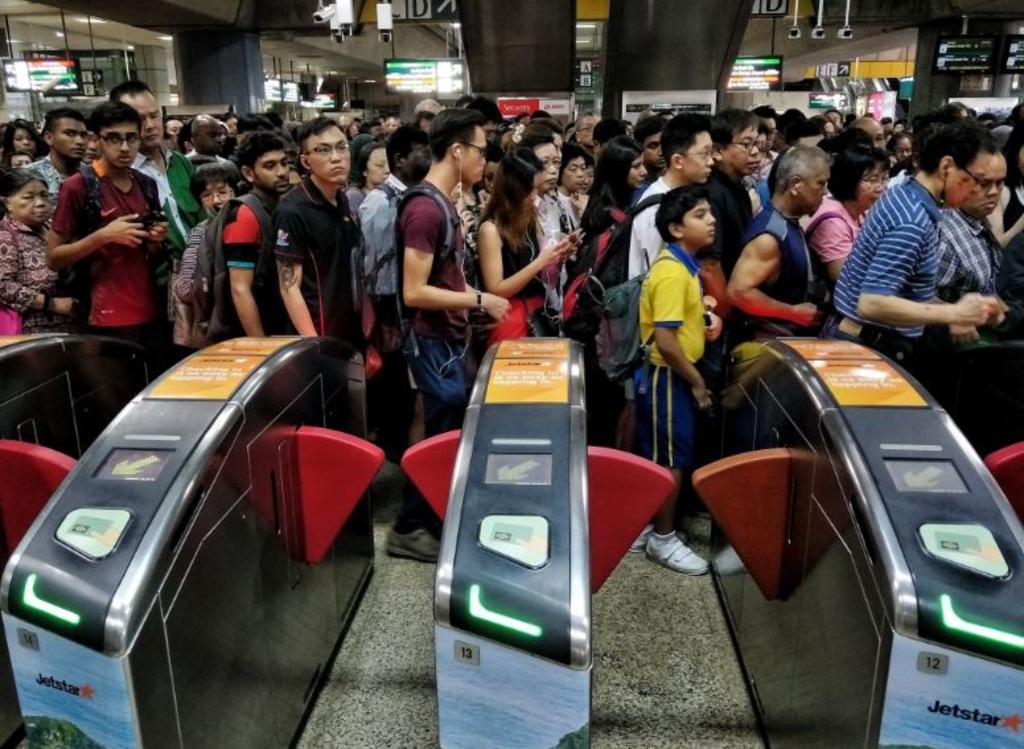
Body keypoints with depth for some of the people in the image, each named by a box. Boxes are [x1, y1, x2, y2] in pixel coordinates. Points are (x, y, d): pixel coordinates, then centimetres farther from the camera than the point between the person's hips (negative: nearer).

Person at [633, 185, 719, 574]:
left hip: (673, 376, 10)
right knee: (671, 460, 1)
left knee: (661, 457, 18)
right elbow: (665, 340, -26)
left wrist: (703, 327, 8)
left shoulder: (683, 265, 9)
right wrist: (696, 381, -17)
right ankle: (663, 539, 16)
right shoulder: (672, 271, -22)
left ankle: (650, 525, 31)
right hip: (668, 377, -10)